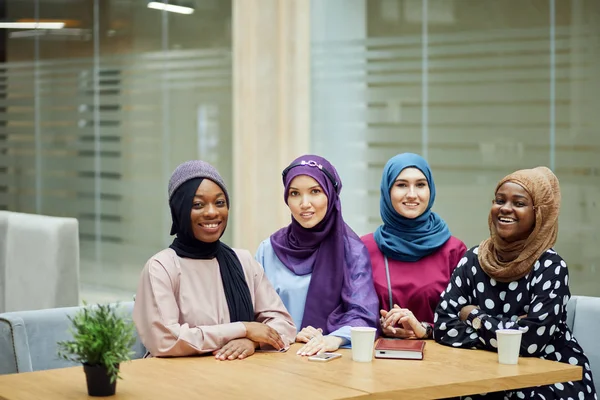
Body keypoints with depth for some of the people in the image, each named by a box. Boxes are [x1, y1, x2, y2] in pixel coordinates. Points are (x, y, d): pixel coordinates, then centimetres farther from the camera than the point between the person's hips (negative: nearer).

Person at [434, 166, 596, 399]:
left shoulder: (550, 268, -13)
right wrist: (504, 335, -17)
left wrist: (473, 316, -11)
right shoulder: (474, 260, 0)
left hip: (555, 381, -4)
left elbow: (531, 340, -23)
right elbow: (443, 326, -7)